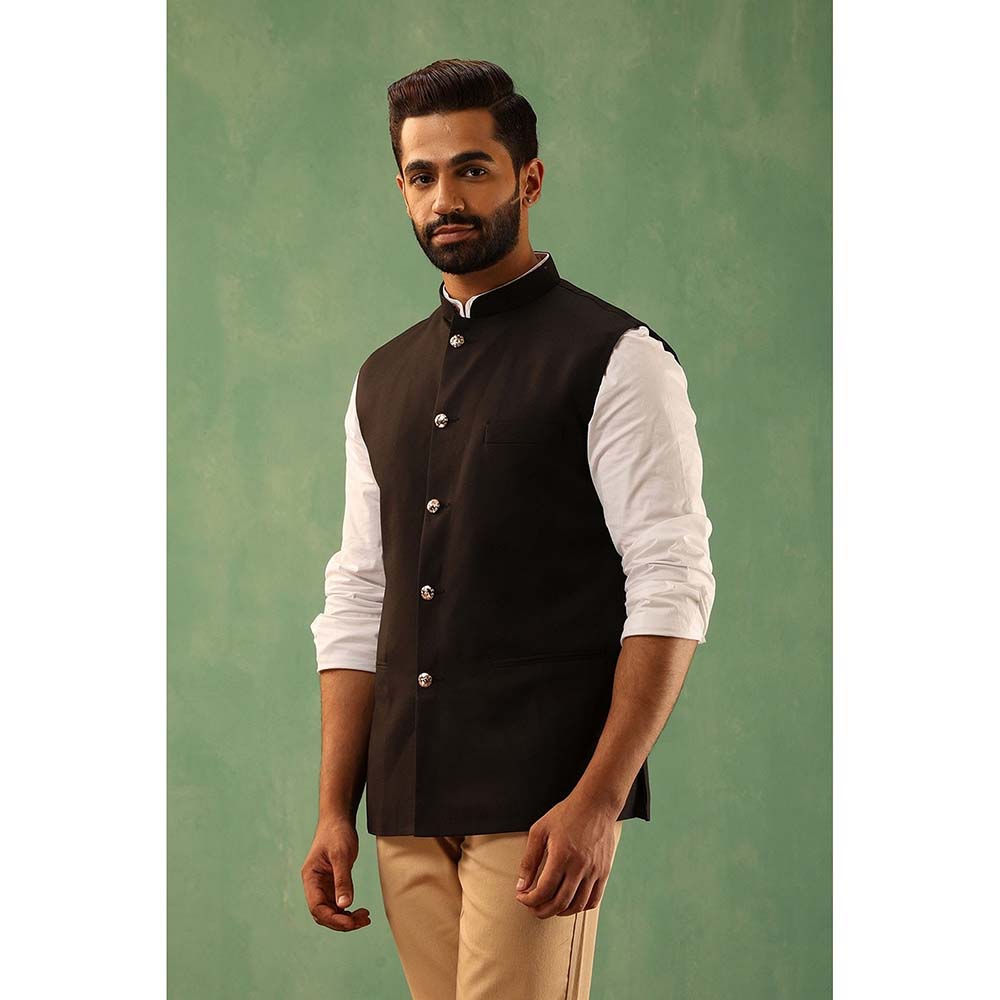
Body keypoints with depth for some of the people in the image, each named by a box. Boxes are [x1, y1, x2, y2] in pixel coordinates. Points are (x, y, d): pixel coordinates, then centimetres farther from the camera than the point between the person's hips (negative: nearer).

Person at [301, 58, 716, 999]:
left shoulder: (613, 358, -3)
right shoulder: (382, 381, 16)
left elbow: (671, 588, -9)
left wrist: (599, 800, -18)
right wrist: (335, 812, 9)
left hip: (540, 808, -5)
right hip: (407, 809, 5)